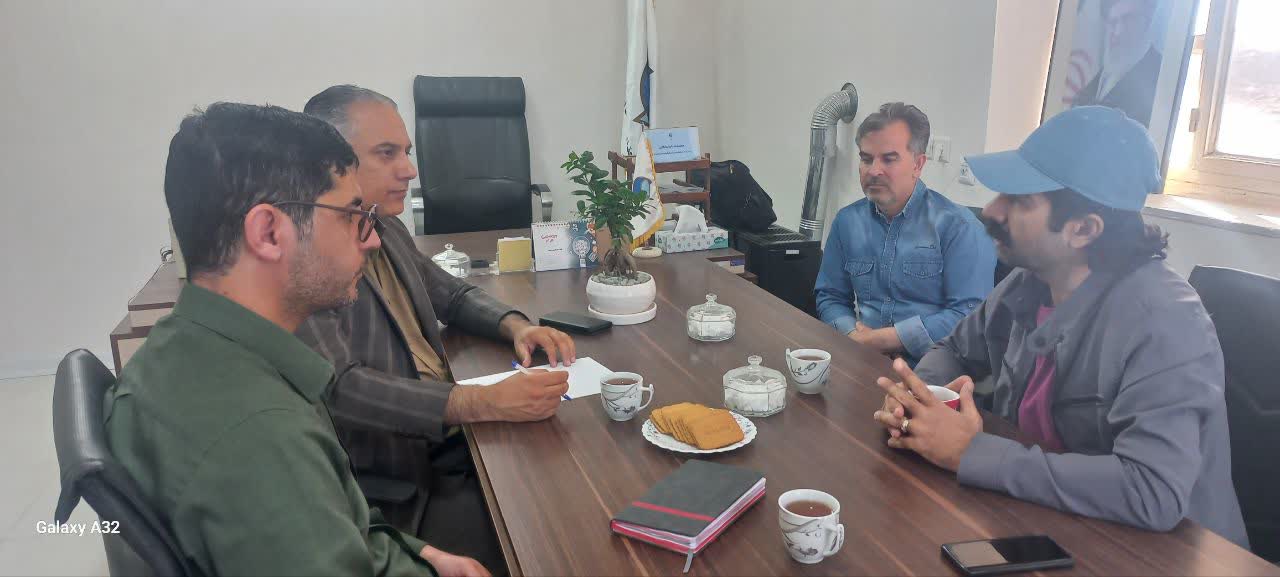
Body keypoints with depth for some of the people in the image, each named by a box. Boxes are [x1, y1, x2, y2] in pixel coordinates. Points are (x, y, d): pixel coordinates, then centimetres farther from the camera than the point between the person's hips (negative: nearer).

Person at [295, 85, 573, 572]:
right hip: (392, 482, -7)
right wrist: (483, 403, -33)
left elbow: (453, 294, 22)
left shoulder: (388, 230, 10)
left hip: (451, 437, 8)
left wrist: (516, 326, 1)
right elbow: (338, 386, -25)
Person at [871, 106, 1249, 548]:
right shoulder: (1028, 284, -5)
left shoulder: (1161, 323, -25)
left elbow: (1153, 494, -34)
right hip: (1041, 519, 6)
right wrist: (915, 395, -11)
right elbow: (955, 350, 10)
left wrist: (970, 453, -29)